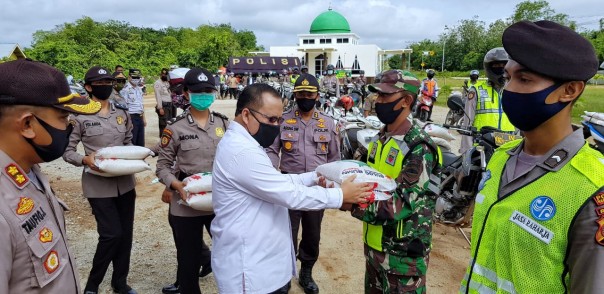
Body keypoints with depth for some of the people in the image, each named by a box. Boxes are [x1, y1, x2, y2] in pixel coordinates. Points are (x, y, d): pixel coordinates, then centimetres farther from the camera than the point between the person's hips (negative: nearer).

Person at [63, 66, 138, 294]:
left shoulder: (122, 113, 6)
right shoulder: (80, 116, -7)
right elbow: (67, 151, -3)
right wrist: (85, 160, -22)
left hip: (125, 182, 5)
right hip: (98, 185, -5)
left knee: (126, 233, 10)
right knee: (111, 234, -7)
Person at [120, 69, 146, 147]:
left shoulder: (139, 89, 15)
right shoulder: (125, 89, -11)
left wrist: (144, 118, 18)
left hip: (140, 117, 8)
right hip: (132, 117, -8)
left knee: (141, 142, 13)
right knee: (131, 142, -2)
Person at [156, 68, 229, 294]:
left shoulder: (224, 124, 3)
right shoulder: (175, 127, -5)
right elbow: (163, 165, -1)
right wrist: (176, 185, -18)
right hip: (186, 205, -2)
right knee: (188, 260, 12)